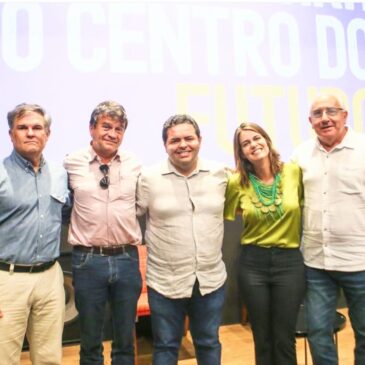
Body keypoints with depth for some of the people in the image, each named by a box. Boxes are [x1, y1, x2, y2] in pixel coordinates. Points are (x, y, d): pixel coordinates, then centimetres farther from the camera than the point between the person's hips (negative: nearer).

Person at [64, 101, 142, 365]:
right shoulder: (72, 163, -3)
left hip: (127, 259, 2)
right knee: (90, 342, 16)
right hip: (88, 260, -1)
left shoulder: (135, 164, 2)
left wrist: (135, 235, 6)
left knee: (126, 340, 17)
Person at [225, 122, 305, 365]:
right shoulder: (237, 182, -5)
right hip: (253, 263, 0)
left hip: (289, 261, 0)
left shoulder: (294, 172, -5)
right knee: (262, 339, 13)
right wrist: (251, 214, -2)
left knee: (284, 338, 9)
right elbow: (225, 214, 8)